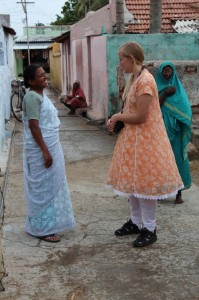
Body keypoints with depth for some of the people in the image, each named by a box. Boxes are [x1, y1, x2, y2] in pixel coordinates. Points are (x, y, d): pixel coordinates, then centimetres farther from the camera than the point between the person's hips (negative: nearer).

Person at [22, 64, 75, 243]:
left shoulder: (41, 95, 13)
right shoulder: (32, 97, -17)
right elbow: (33, 126, -22)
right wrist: (45, 151, -23)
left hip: (51, 146, 10)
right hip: (41, 150, -10)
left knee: (52, 185, 16)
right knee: (43, 187, -1)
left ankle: (48, 224, 27)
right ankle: (42, 228, 10)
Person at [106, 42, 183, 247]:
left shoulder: (145, 80, -21)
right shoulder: (133, 78, 9)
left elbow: (140, 117, -22)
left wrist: (117, 117, -8)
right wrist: (117, 120, -2)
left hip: (144, 139, -9)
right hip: (132, 138, 9)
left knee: (144, 182, -1)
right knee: (133, 181, 15)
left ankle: (149, 230, 12)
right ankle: (136, 222, 29)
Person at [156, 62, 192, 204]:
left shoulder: (178, 88, 4)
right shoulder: (156, 88, 4)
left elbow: (185, 109, -4)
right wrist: (165, 93, -18)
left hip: (175, 130, 0)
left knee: (177, 157, -2)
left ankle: (179, 191, 6)